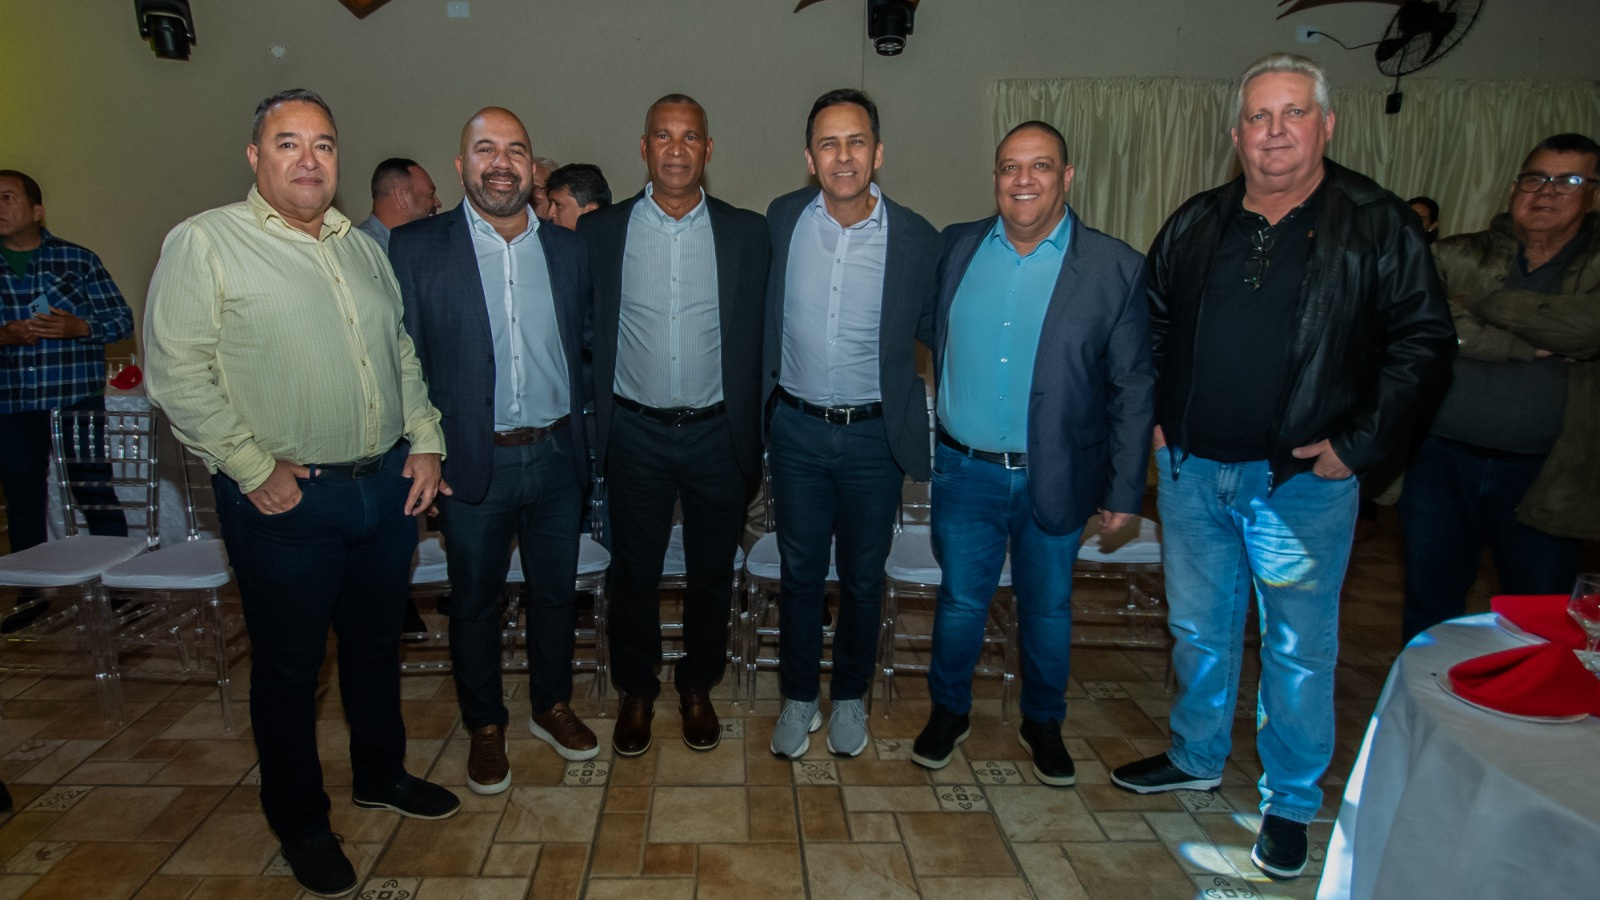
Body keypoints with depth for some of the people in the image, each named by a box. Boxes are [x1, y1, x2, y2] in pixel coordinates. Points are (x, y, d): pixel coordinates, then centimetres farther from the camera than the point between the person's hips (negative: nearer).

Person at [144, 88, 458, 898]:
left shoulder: (362, 246, 12)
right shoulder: (205, 242, -7)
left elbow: (402, 353, 16)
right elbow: (177, 373, -11)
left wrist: (425, 441, 6)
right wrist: (254, 468, -14)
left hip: (387, 484, 6)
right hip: (287, 500, -5)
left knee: (377, 642, 19)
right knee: (288, 665, 10)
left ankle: (381, 776, 39)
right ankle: (298, 820, 29)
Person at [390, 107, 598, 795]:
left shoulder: (567, 249, 4)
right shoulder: (415, 249, -5)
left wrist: (583, 439, 5)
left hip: (556, 455, 3)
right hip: (472, 461, -2)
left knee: (555, 591, 16)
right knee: (474, 600, 13)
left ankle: (552, 707, 37)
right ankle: (485, 727, 32)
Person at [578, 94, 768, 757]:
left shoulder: (747, 232, -1)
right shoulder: (599, 232, 0)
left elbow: (759, 337, 1)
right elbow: (585, 336, 3)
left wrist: (752, 435, -2)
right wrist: (590, 431, -1)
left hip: (718, 432, 0)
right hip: (636, 433, 0)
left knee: (712, 571, 13)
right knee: (634, 571, 12)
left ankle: (698, 688, 34)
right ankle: (636, 691, 33)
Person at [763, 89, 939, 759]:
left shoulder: (916, 239, -9)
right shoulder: (781, 220, -4)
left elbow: (934, 330, 4)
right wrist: (762, 405, 5)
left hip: (875, 434, -1)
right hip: (797, 428, 1)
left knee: (863, 577, 14)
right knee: (799, 572, 14)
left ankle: (850, 696, 36)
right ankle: (798, 697, 34)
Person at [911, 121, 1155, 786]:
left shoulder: (1114, 268, -6)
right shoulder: (956, 247, 1)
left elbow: (1132, 387, -4)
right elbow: (931, 335, 9)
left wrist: (1124, 490, -4)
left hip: (1056, 478, -1)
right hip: (965, 472, 1)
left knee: (1047, 610, 15)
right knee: (960, 601, 12)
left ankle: (1042, 723, 38)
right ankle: (949, 713, 36)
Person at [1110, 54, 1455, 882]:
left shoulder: (1377, 225, -4)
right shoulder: (1195, 225, 6)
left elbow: (1424, 342, -4)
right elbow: (1151, 326, 15)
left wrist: (1357, 444, -10)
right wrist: (1155, 418, 5)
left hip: (1303, 480, -3)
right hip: (1191, 471, 4)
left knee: (1299, 648, 8)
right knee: (1198, 628, 17)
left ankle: (1291, 803, 28)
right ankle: (1197, 757, 39)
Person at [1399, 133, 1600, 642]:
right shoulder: (1455, 257, 5)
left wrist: (1482, 302, -10)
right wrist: (1533, 345, -14)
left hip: (1542, 475, 0)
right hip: (1441, 461, 1)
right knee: (1431, 604, 12)